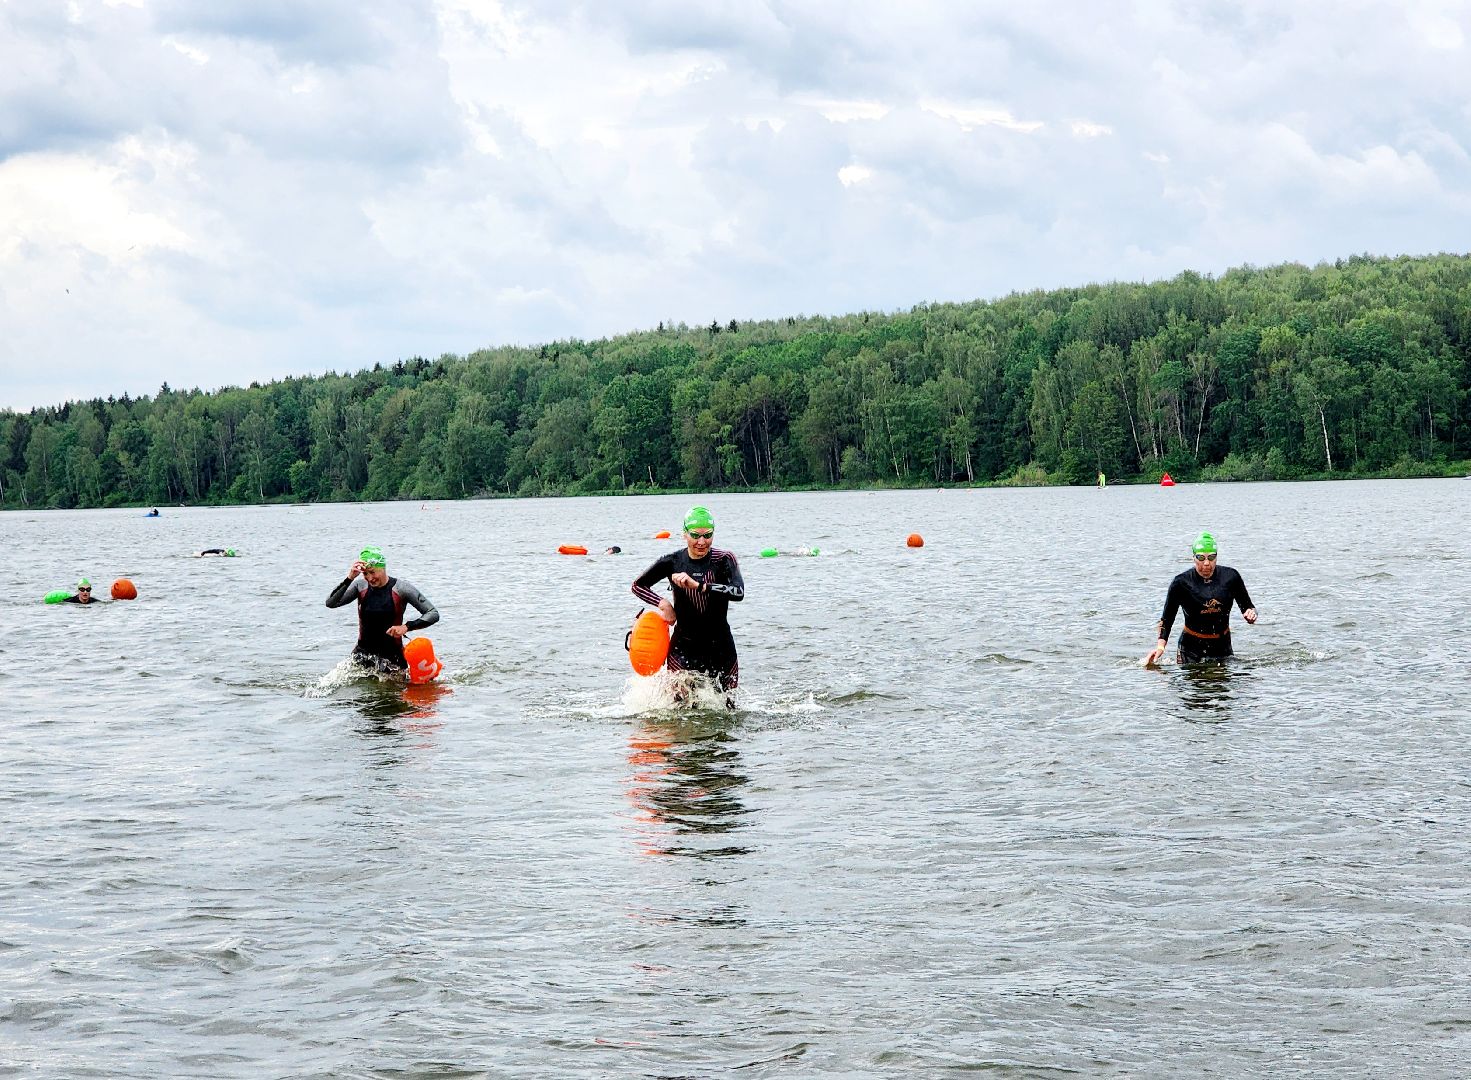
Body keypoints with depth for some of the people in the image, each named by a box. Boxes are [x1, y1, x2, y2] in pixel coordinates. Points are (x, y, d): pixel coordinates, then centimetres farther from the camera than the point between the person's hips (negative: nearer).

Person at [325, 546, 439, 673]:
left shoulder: (400, 588, -10)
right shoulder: (360, 586, -2)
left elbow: (433, 614, -12)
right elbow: (330, 603, -11)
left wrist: (406, 627, -26)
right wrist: (349, 579, -21)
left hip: (392, 656, -2)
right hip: (362, 655, 2)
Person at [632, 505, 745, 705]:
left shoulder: (724, 560, -8)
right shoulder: (672, 562, -3)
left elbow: (738, 592, -26)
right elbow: (638, 585, 9)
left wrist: (697, 585, -33)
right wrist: (663, 603, -9)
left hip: (720, 647, 0)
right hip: (683, 647, 0)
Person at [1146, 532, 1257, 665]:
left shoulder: (1230, 577, -3)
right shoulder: (1181, 582, -9)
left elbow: (1247, 607, 6)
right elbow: (1167, 618, -6)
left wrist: (1251, 613, -18)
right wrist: (1160, 645, -20)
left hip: (1222, 645, 2)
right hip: (1191, 647, -2)